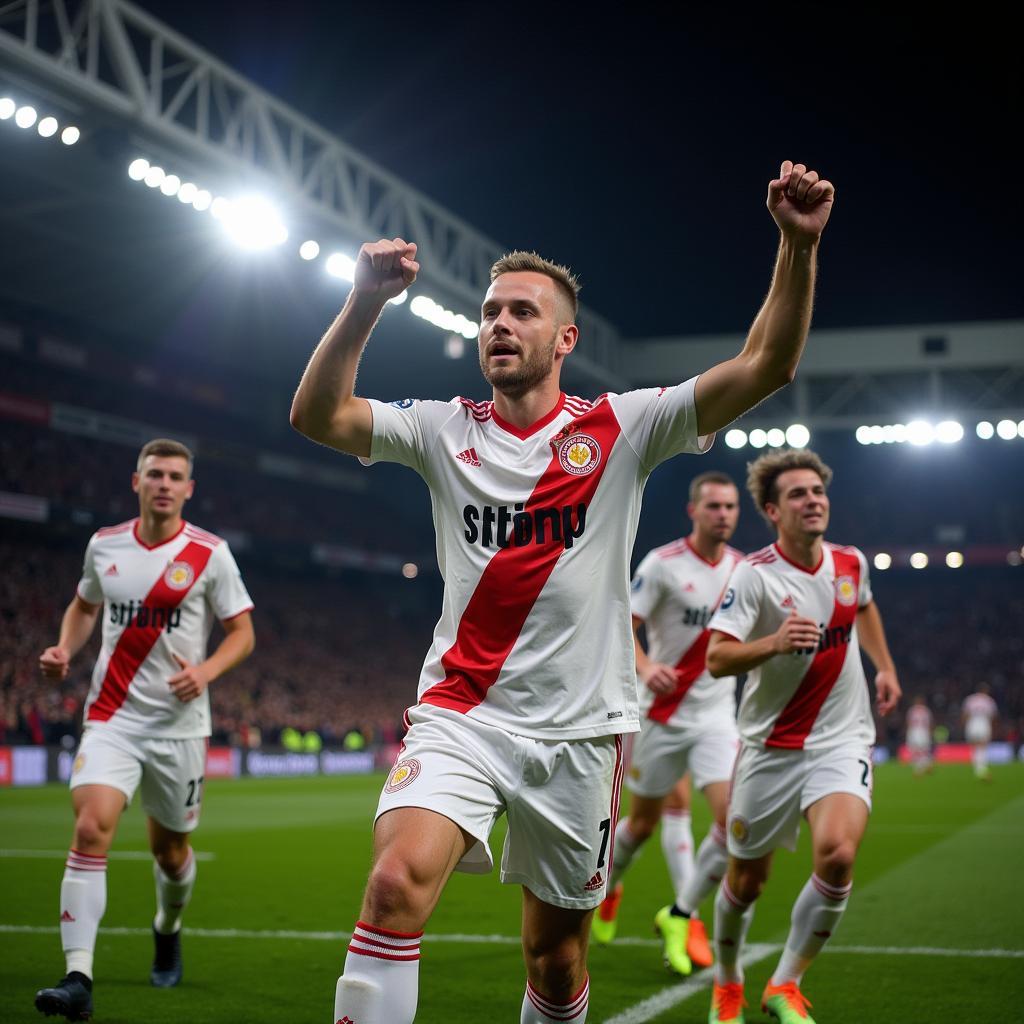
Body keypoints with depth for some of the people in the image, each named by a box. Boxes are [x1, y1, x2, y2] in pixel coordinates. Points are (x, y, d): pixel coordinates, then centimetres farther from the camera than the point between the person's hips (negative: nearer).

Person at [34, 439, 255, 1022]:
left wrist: (205, 672, -19)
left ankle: (168, 930, 46)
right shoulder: (104, 545, 4)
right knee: (91, 831, -19)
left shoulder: (210, 554, -5)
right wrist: (65, 650, 3)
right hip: (113, 718, 1)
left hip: (180, 724, -1)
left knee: (170, 848, 12)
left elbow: (243, 633, -1)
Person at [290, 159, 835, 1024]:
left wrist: (799, 245, -20)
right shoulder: (445, 431, 4)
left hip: (580, 733, 0)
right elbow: (318, 415, -8)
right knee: (397, 883, -25)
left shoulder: (620, 429, -1)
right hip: (460, 715, 0)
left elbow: (765, 367, -8)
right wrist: (365, 302, -20)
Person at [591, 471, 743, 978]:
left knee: (734, 818, -14)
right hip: (663, 714, -3)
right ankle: (607, 889, 43)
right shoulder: (662, 564, -11)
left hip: (717, 717, 3)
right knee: (643, 822, 10)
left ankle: (679, 917, 6)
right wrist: (645, 666, -32)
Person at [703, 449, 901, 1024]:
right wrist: (774, 643, -39)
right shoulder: (755, 575, -13)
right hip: (771, 746, -2)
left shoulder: (851, 562, 2)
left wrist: (885, 668, 21)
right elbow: (716, 658, -24)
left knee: (837, 854, -23)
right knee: (746, 881, 8)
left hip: (842, 740, 2)